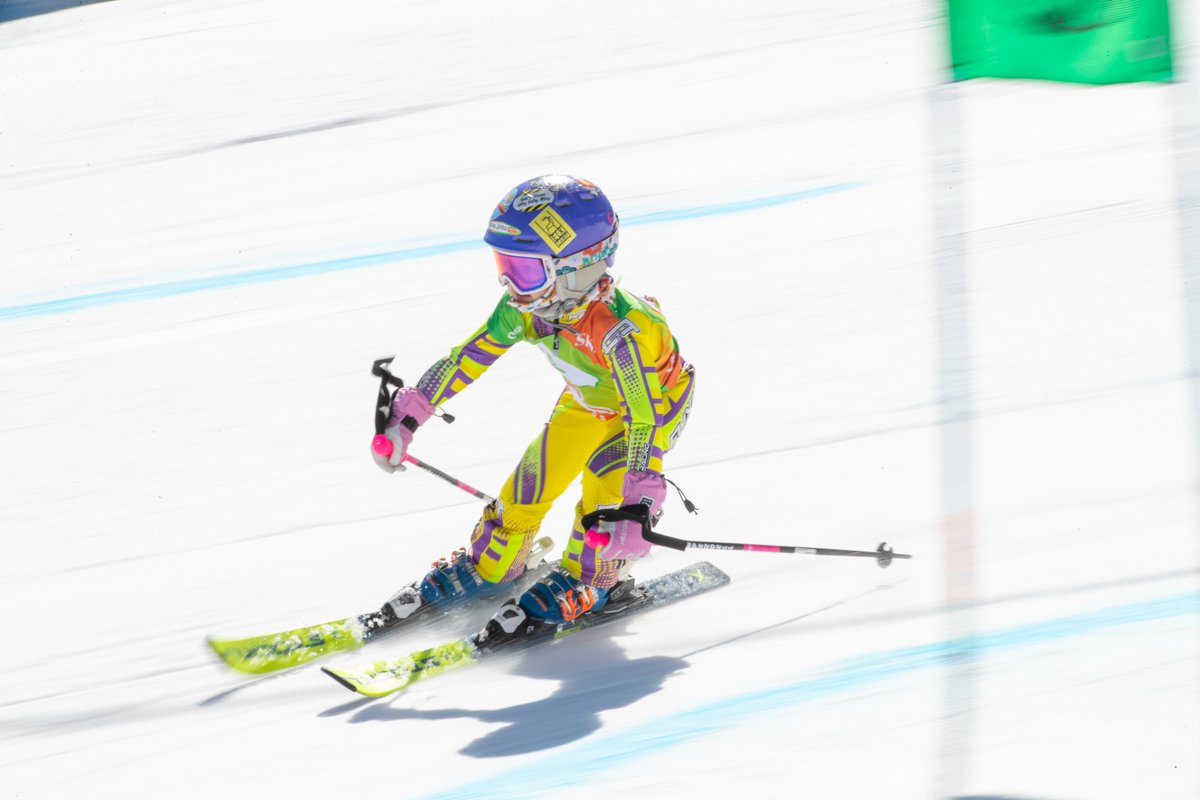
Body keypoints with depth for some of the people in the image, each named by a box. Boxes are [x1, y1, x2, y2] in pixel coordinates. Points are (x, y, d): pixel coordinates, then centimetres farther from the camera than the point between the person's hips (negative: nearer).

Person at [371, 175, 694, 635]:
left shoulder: (621, 329, -45)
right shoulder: (524, 306, -25)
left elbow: (645, 418, -46)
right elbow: (466, 359, -12)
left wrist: (637, 506, -52)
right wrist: (406, 419, -9)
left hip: (656, 401, -6)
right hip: (587, 401, 6)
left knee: (607, 484, -24)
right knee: (532, 482, 0)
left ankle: (589, 580, -2)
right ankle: (487, 571, 20)